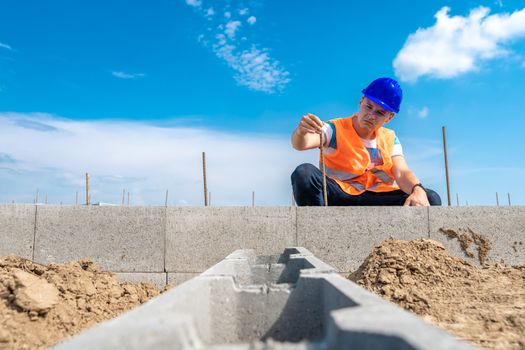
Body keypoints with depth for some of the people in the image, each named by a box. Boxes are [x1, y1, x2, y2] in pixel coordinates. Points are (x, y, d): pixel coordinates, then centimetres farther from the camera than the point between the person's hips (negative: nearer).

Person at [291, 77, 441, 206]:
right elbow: (301, 144, -20)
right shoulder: (336, 129, -2)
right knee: (304, 173, -31)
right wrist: (301, 131, -46)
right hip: (337, 197, -3)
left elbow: (402, 172, -4)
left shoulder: (390, 138, 11)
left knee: (431, 199, -17)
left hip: (376, 200, 4)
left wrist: (418, 190, -27)